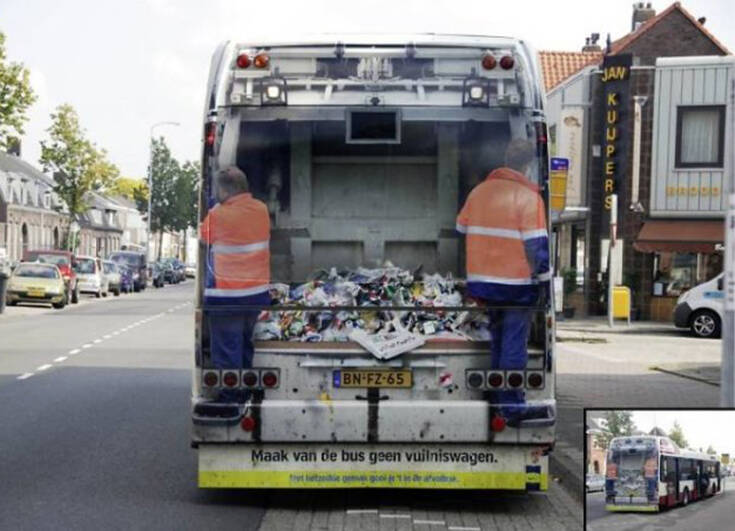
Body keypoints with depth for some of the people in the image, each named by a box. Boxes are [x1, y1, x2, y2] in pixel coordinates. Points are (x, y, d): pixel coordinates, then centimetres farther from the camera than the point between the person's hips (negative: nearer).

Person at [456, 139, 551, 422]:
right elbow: (536, 245, -15)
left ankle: (498, 399, 28)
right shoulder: (528, 197, -12)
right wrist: (543, 278, -7)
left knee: (497, 341, 19)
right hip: (517, 282, -6)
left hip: (483, 280, 6)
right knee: (515, 345, 2)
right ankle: (512, 406, 5)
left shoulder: (479, 191, 6)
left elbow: (462, 229, 15)